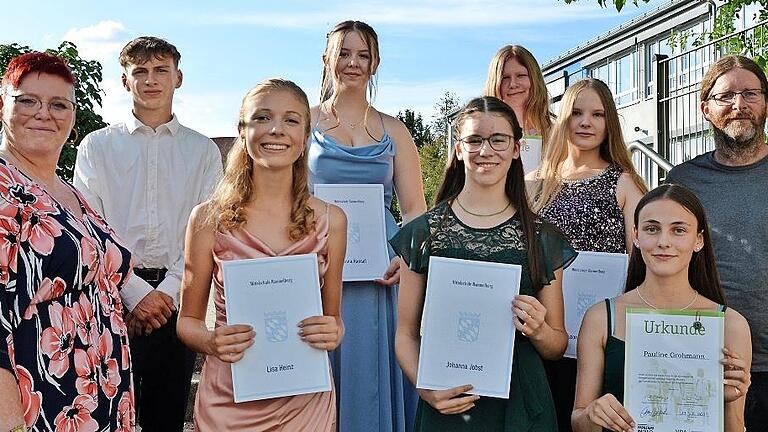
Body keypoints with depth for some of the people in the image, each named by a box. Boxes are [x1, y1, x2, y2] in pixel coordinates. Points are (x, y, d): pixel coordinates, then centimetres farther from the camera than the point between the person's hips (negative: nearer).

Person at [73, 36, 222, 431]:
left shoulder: (203, 151, 9)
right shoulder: (97, 146, 7)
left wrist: (168, 293, -10)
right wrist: (137, 292, -11)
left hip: (179, 298, 1)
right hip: (115, 295, -1)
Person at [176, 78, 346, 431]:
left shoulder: (330, 220, -3)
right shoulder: (209, 218, -6)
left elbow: (333, 315, 9)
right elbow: (188, 320, 2)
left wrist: (334, 332, -13)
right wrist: (211, 342, -18)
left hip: (305, 401, 1)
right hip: (228, 403, -1)